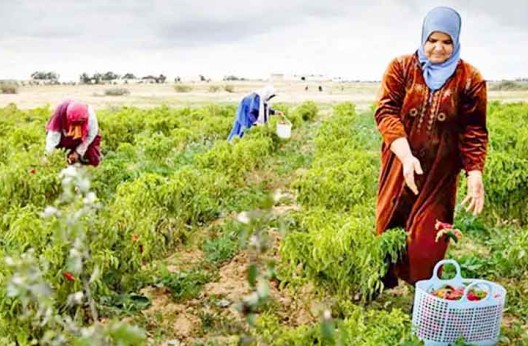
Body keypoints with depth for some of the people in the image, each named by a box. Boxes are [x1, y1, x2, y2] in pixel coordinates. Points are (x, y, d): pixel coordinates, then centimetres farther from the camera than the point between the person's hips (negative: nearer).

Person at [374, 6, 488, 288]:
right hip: (399, 167, 1)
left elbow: (474, 131, -3)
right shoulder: (401, 68, -2)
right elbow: (386, 111, -13)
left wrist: (475, 174, -15)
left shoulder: (469, 79, -3)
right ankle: (383, 285, 34)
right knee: (389, 224, 13)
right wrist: (406, 156, -26)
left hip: (440, 173, -1)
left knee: (427, 236, 3)